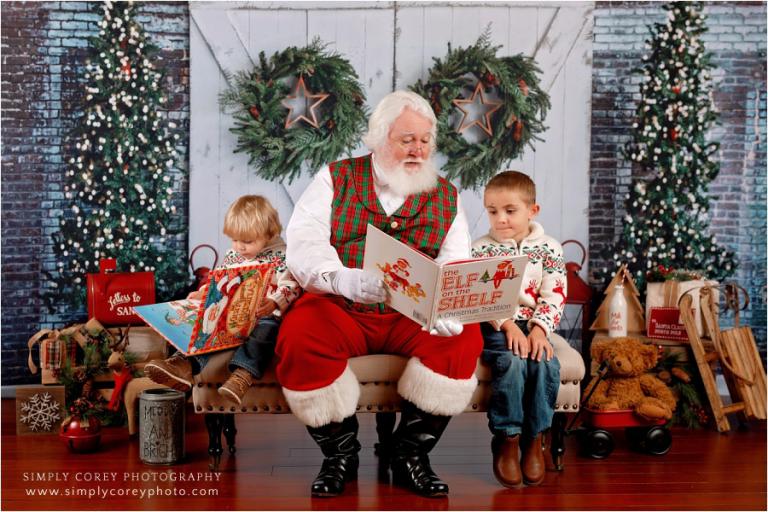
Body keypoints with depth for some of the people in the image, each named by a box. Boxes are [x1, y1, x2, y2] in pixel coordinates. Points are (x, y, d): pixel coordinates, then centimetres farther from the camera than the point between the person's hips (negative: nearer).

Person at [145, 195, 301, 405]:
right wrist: (203, 293, 6)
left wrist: (273, 303, -31)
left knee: (264, 331, -37)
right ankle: (185, 363, -35)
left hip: (264, 316, -6)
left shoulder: (280, 256, -3)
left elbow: (290, 288, -12)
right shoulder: (231, 256, 17)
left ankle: (243, 374, -53)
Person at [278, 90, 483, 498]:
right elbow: (303, 246, -9)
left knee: (465, 338, -26)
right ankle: (340, 452, -6)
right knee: (297, 337, -31)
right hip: (339, 310, -1)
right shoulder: (336, 178, 6)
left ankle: (409, 452, -6)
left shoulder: (445, 197, 12)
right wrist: (347, 280, -31)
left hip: (411, 318, 2)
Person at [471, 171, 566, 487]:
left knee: (546, 364, -27)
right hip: (494, 328, -2)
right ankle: (508, 442, -14)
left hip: (534, 326, 2)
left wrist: (540, 330, -15)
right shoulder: (480, 249, 3)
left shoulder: (549, 248, 5)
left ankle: (534, 440, -8)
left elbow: (554, 297, 1)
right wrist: (508, 325, -17)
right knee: (512, 362, -30)